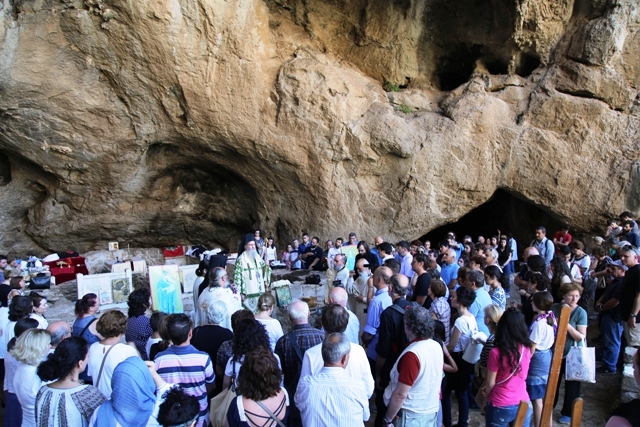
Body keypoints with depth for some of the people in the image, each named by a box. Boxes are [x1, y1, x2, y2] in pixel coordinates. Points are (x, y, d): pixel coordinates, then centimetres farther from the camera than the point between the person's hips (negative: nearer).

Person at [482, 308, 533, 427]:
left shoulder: (496, 352, -21)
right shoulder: (527, 349, -6)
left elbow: (490, 384, -12)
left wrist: (486, 394, 9)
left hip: (500, 407, -4)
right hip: (524, 404, 4)